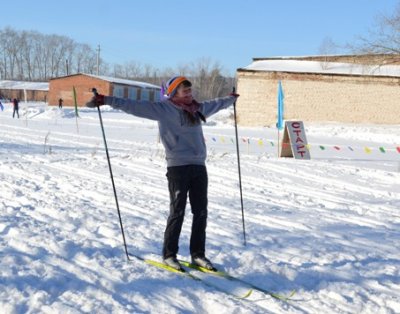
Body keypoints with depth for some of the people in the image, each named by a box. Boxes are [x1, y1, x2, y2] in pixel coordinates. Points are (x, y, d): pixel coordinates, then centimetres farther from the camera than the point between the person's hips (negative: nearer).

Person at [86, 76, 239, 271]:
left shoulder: (198, 109, 16)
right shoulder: (164, 109, -3)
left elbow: (215, 104, 37)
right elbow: (135, 106, -10)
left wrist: (231, 99, 53)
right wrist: (107, 100, -17)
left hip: (199, 167, 6)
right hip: (178, 167, -6)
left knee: (201, 212, 8)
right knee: (177, 212, -2)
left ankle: (198, 254, 19)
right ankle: (169, 254, 10)